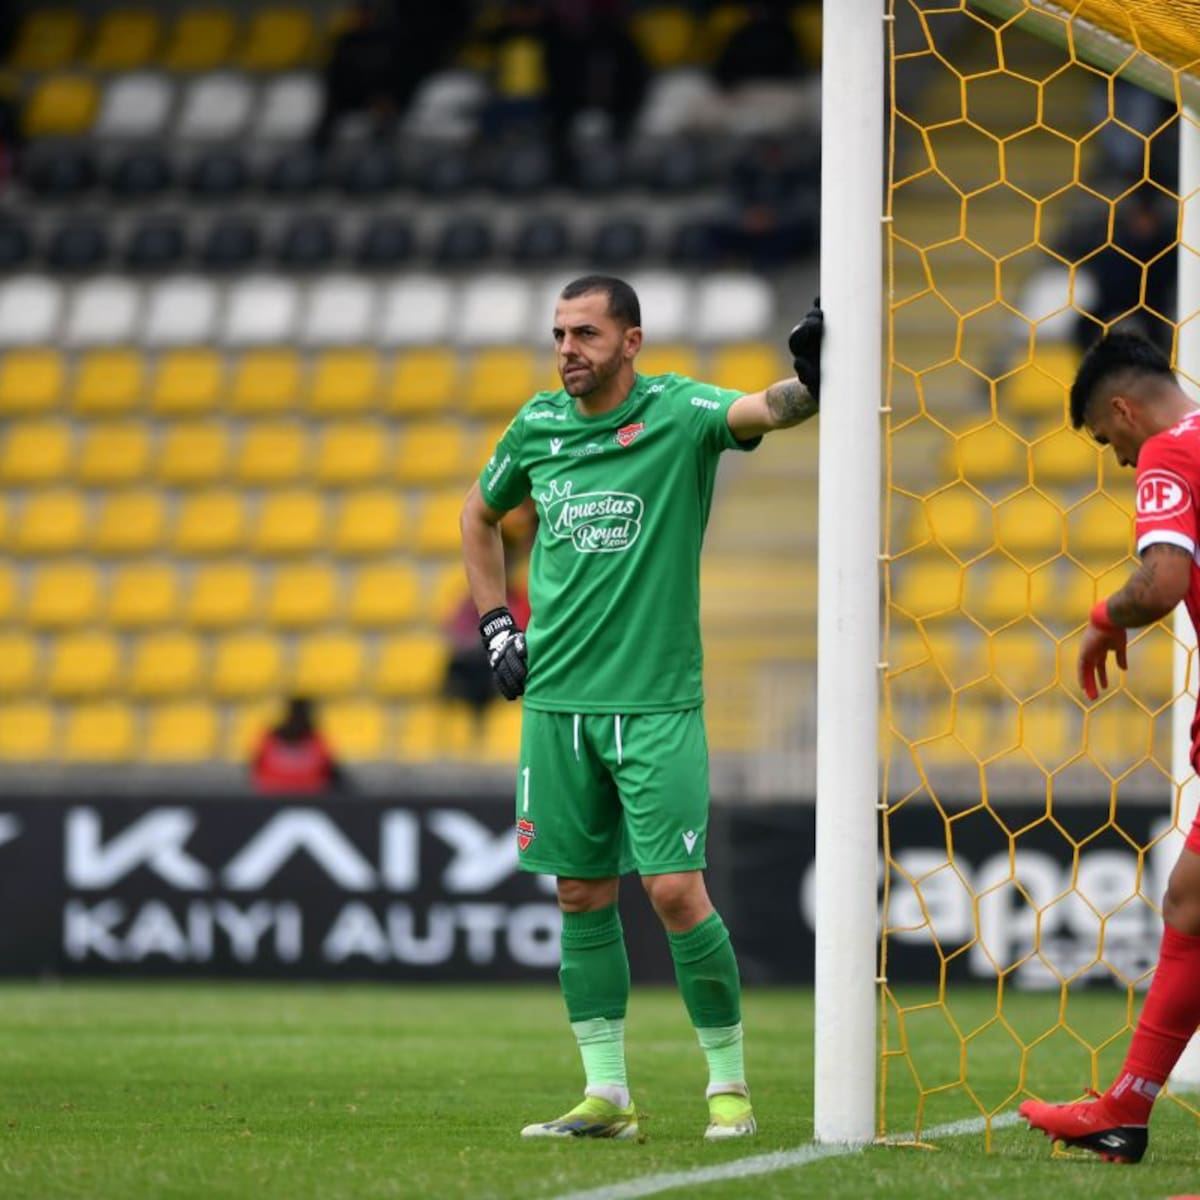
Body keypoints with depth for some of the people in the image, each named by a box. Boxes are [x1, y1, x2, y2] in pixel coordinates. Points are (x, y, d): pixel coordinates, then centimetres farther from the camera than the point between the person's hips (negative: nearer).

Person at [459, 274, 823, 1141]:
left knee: (676, 891, -9)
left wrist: (808, 386, -48)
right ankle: (607, 1095, 12)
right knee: (582, 896, 6)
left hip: (656, 702, -5)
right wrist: (496, 624, 15)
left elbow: (760, 410, -27)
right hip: (556, 699, 5)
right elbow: (481, 515, 25)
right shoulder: (538, 425, 7)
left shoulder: (677, 411, -7)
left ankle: (729, 1081, 5)